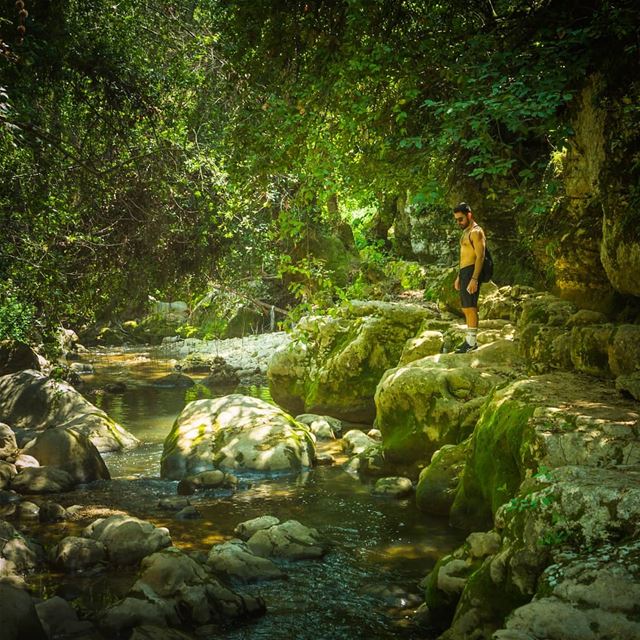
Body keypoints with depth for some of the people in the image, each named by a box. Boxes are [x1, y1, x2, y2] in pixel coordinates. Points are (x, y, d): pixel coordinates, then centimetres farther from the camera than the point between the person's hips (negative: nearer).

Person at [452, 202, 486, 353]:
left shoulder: (476, 232, -11)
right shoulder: (466, 232, 20)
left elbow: (480, 256, -18)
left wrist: (474, 279, -24)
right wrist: (459, 277, 24)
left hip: (472, 271, -10)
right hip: (464, 272, 10)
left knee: (470, 307, -10)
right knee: (466, 308, 11)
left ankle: (472, 342, -8)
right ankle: (469, 339, 16)